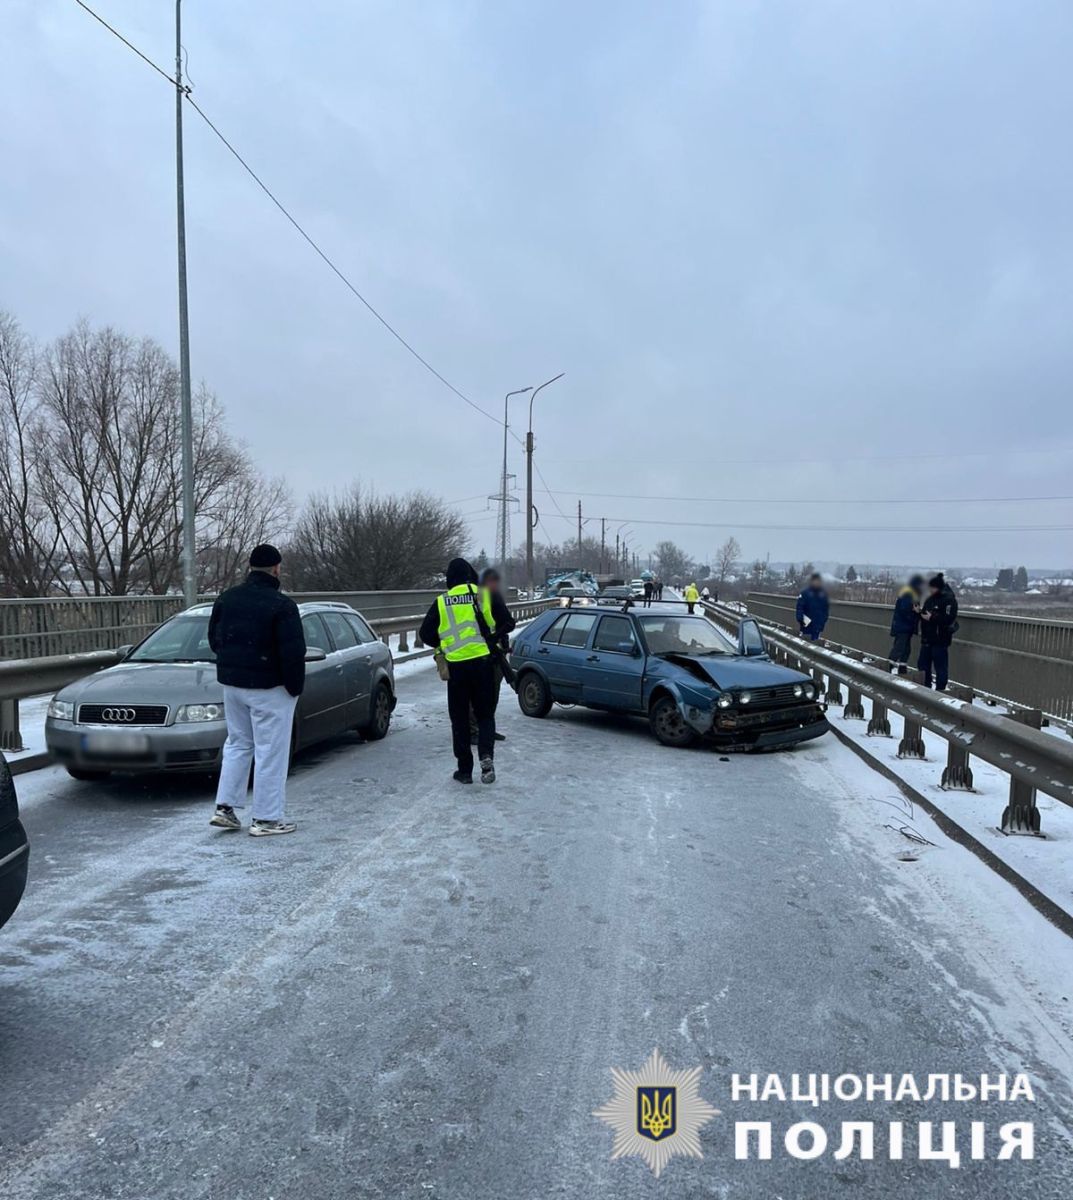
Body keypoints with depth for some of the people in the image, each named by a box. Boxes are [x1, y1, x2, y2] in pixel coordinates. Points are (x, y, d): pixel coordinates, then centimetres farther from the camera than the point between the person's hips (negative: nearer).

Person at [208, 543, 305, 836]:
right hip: (268, 687, -7)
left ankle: (225, 807, 19)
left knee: (237, 744, 20)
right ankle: (266, 818, 6)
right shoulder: (281, 605, -16)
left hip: (231, 683, 7)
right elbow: (292, 652, -19)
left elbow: (214, 639, 13)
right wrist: (295, 687, -7)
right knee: (271, 752, 2)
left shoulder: (226, 598, 5)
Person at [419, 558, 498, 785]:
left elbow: (425, 634, 3)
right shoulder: (485, 595, -1)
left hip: (456, 666, 0)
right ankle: (486, 755, -12)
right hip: (483, 662, 0)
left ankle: (465, 770, 12)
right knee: (485, 714, 12)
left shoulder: (441, 602, -1)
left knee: (459, 718, 11)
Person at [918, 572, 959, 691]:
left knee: (940, 667, -5)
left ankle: (940, 690, 0)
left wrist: (932, 618, -22)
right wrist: (920, 612, 5)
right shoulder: (930, 599, 14)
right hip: (927, 638, 9)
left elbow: (949, 618, -23)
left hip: (940, 639, -9)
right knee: (924, 664, 16)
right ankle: (926, 688, 28)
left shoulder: (949, 600, -13)